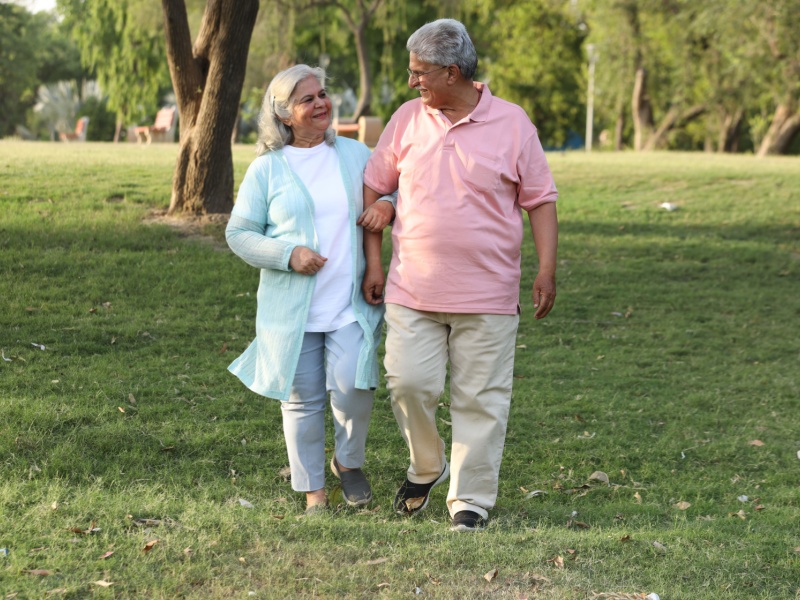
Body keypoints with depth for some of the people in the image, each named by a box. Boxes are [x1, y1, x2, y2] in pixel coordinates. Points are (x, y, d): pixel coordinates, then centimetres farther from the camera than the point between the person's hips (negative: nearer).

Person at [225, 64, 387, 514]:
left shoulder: (356, 155, 7)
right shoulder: (267, 168, 0)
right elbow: (238, 234, 1)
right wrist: (288, 254, -14)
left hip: (351, 304, 1)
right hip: (292, 308, -1)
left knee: (353, 387, -13)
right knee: (303, 400, 6)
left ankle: (349, 462, 16)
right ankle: (313, 489, 21)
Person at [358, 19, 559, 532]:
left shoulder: (511, 123, -1)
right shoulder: (408, 119, 5)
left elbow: (541, 200, 2)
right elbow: (373, 187, 11)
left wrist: (547, 270, -7)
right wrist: (374, 263, 7)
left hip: (488, 296, -2)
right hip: (412, 291, 2)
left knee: (480, 400, 3)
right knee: (408, 384, -2)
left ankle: (471, 500, 14)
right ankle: (426, 467, 25)